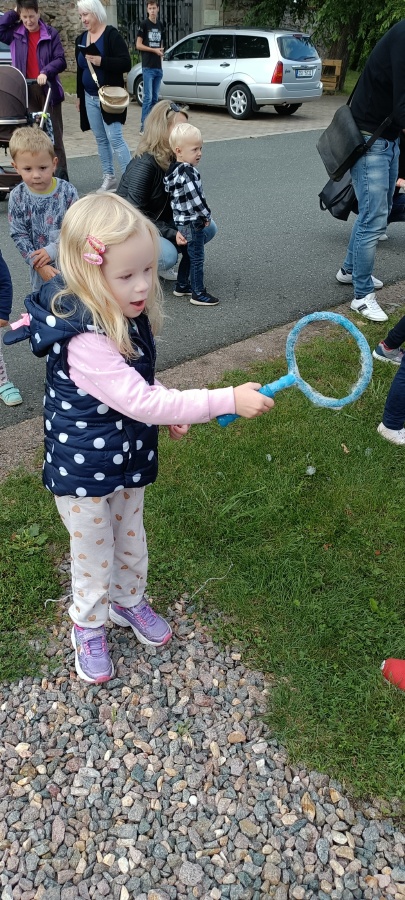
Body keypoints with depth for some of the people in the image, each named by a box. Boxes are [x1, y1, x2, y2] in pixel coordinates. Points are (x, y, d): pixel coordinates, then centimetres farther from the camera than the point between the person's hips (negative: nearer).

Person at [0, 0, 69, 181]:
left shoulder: (50, 33, -2)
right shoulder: (16, 32, 6)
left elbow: (61, 60, -6)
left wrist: (46, 72, -22)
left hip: (48, 89, -3)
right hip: (25, 90, 3)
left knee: (54, 135, -1)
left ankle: (61, 176, 1)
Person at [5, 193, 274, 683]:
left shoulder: (126, 315, -6)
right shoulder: (84, 339, -34)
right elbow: (139, 401, -37)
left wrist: (167, 410, -2)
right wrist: (229, 400, -37)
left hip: (128, 455, 7)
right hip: (84, 468, -7)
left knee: (131, 538, 24)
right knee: (94, 554, 13)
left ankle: (128, 601, 51)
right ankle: (88, 627, 40)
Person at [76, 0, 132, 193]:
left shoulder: (111, 34, -9)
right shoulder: (81, 39, 12)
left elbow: (126, 64, -16)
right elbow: (80, 69, 20)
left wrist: (101, 61, -26)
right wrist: (79, 96, 20)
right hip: (90, 98, 7)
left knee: (115, 138, -12)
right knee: (101, 139, 8)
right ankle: (109, 177, 15)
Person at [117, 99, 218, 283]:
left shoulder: (175, 158, -2)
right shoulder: (144, 165, -25)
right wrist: (171, 233, -28)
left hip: (158, 221, 8)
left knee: (208, 228, -4)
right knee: (168, 257, -33)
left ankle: (162, 258, 8)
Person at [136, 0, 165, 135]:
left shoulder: (161, 25, 14)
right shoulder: (144, 24, -2)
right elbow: (138, 45, -6)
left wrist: (161, 52, 9)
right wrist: (154, 50, -10)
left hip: (158, 67, 6)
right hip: (148, 67, -6)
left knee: (155, 98, 8)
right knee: (148, 98, -12)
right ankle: (143, 126, -12)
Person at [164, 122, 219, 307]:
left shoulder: (174, 169, 7)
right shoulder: (187, 172, -22)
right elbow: (195, 198, -23)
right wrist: (207, 215, -9)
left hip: (182, 222, 9)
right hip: (193, 223, -9)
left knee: (189, 255, 21)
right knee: (197, 258, -1)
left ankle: (181, 286, 31)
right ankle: (198, 293, 6)